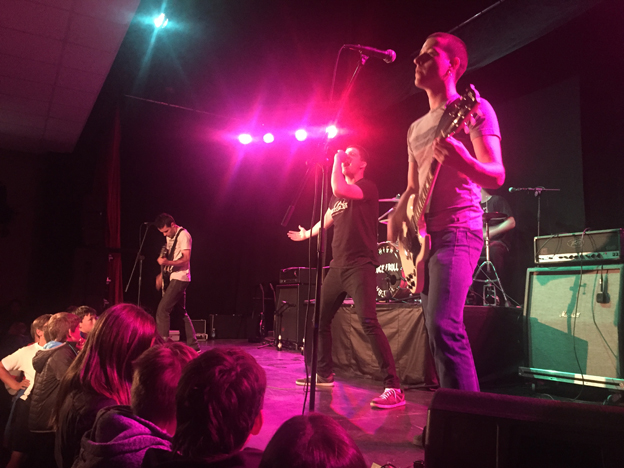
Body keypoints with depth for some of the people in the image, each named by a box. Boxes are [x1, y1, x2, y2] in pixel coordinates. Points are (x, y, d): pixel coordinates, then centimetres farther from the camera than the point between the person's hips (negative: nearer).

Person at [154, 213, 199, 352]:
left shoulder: (183, 235, -13)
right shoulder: (170, 237, 14)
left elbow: (186, 259, -21)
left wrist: (167, 263, -35)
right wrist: (162, 274, 12)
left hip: (179, 278, -10)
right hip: (171, 278, 10)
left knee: (162, 310, -14)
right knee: (180, 313, 12)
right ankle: (193, 345, 19)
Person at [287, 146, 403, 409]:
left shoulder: (367, 187, -5)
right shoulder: (339, 195, 19)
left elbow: (338, 189, -24)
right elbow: (327, 220, 36)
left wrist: (336, 161, -9)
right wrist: (307, 234, 51)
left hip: (360, 266, -9)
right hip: (338, 266, 9)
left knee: (369, 322, -21)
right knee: (320, 319, 13)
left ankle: (393, 389, -18)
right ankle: (324, 374, 30)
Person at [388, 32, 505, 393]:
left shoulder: (474, 110, 0)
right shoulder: (417, 127, 21)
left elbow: (496, 176, -10)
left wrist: (460, 160, -30)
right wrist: (397, 218, 4)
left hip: (458, 230, -8)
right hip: (422, 235, 8)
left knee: (443, 325, -22)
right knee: (438, 328, 9)